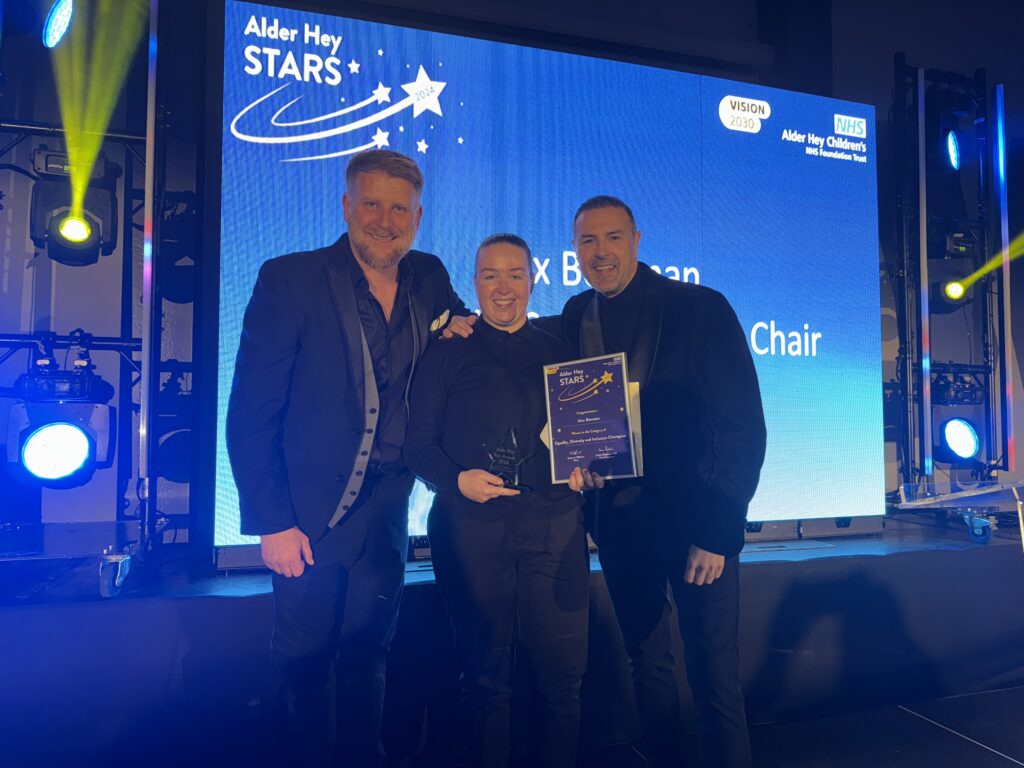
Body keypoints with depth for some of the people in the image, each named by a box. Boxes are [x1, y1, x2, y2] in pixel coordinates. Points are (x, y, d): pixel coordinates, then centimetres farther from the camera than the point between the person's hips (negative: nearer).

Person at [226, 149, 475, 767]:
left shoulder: (430, 279, 2)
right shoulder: (290, 279, -11)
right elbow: (251, 411, -12)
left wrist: (460, 326, -5)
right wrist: (272, 523, -15)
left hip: (387, 513, 4)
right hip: (310, 513, -3)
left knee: (368, 658, 17)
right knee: (303, 663, 11)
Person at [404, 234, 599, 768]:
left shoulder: (560, 353, 13)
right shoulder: (446, 354, 6)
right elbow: (419, 443, 3)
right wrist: (457, 479, -14)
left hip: (554, 527, 2)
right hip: (471, 528, -1)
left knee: (562, 674, 5)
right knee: (485, 674, 10)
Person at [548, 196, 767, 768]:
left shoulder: (701, 308, -8)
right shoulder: (576, 317, 5)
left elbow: (744, 426, -11)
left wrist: (718, 531, -15)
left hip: (694, 521, -4)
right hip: (619, 521, 4)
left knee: (714, 673, 4)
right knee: (647, 661, 17)